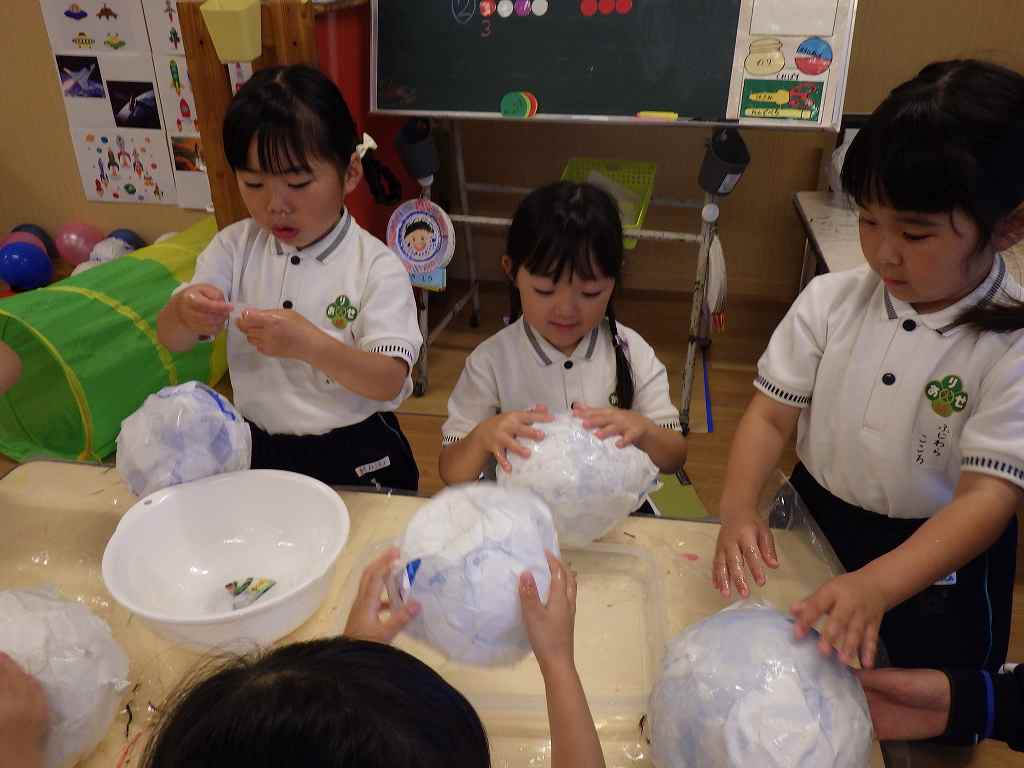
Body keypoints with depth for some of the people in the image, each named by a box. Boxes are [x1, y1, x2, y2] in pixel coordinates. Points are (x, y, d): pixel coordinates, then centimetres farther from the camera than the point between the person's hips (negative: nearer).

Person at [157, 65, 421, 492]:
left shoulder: (376, 266, -12)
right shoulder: (235, 247, 0)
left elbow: (389, 383, -20)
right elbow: (171, 340, -2)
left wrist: (311, 345, -37)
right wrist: (185, 312, -26)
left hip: (355, 456, -2)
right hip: (260, 449, 3)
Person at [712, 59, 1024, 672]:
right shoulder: (831, 300, -12)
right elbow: (771, 415, -10)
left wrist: (875, 586, -41)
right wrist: (737, 509, -28)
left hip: (937, 557, -2)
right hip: (812, 528, 3)